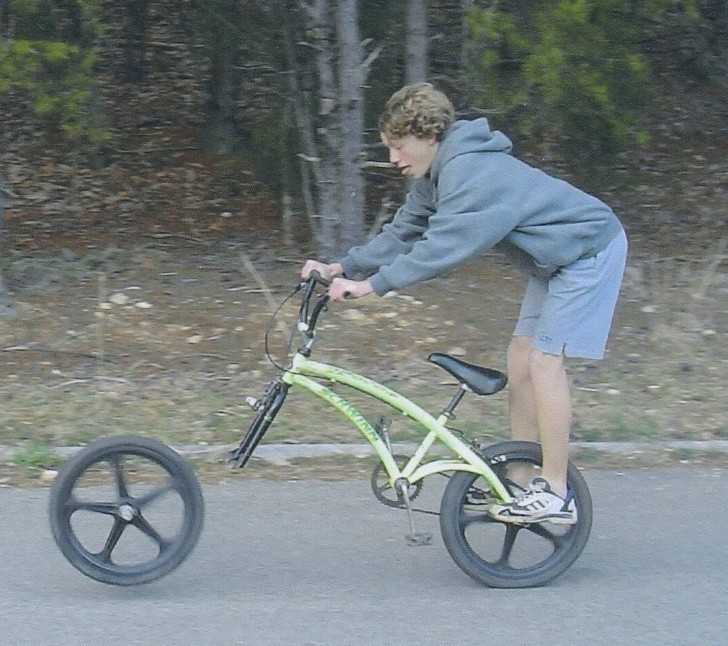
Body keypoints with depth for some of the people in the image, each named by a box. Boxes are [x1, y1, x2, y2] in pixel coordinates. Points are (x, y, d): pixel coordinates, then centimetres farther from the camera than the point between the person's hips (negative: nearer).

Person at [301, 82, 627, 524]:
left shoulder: (472, 171, -27)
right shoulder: (439, 175, 5)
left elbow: (443, 245, -33)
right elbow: (405, 232, 7)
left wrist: (371, 285, -32)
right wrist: (342, 267, -3)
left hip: (589, 248, -10)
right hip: (555, 257, 10)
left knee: (544, 359, -14)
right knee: (521, 360, 7)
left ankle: (555, 496, -11)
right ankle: (525, 479, 11)